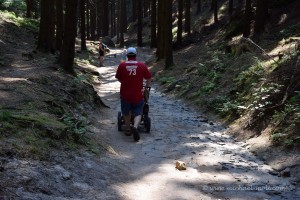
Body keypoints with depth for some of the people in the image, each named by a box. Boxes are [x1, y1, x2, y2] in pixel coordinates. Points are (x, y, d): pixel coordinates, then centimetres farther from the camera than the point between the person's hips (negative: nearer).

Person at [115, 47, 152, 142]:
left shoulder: (122, 65, -5)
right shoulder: (142, 65, -5)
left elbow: (118, 78, 6)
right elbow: (148, 78, 3)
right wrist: (146, 86, 20)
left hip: (125, 94, 1)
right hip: (138, 95, -1)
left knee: (126, 113, 21)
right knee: (138, 113, 9)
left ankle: (128, 129, 33)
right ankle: (135, 127, -16)